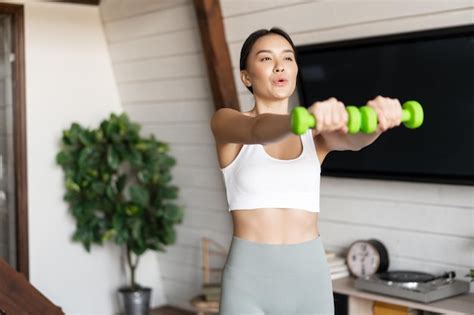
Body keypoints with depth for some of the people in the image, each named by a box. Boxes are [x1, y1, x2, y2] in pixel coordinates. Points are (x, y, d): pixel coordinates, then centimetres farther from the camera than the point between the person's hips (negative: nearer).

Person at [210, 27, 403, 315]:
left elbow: (354, 138, -17)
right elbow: (259, 131, -27)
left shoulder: (316, 131, 7)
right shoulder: (227, 122, -2)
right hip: (250, 280, -3)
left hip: (310, 278, 3)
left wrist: (376, 115, -42)